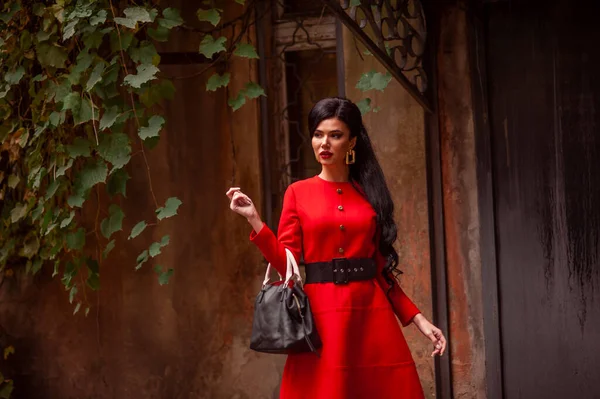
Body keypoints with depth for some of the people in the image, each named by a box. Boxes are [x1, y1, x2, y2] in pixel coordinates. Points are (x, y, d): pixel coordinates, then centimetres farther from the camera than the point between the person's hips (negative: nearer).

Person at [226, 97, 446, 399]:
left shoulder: (369, 192, 11)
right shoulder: (298, 193, 7)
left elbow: (382, 268, 11)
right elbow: (287, 263, 0)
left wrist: (417, 319, 4)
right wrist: (254, 220, -10)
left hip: (372, 316, 2)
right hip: (321, 317, -2)